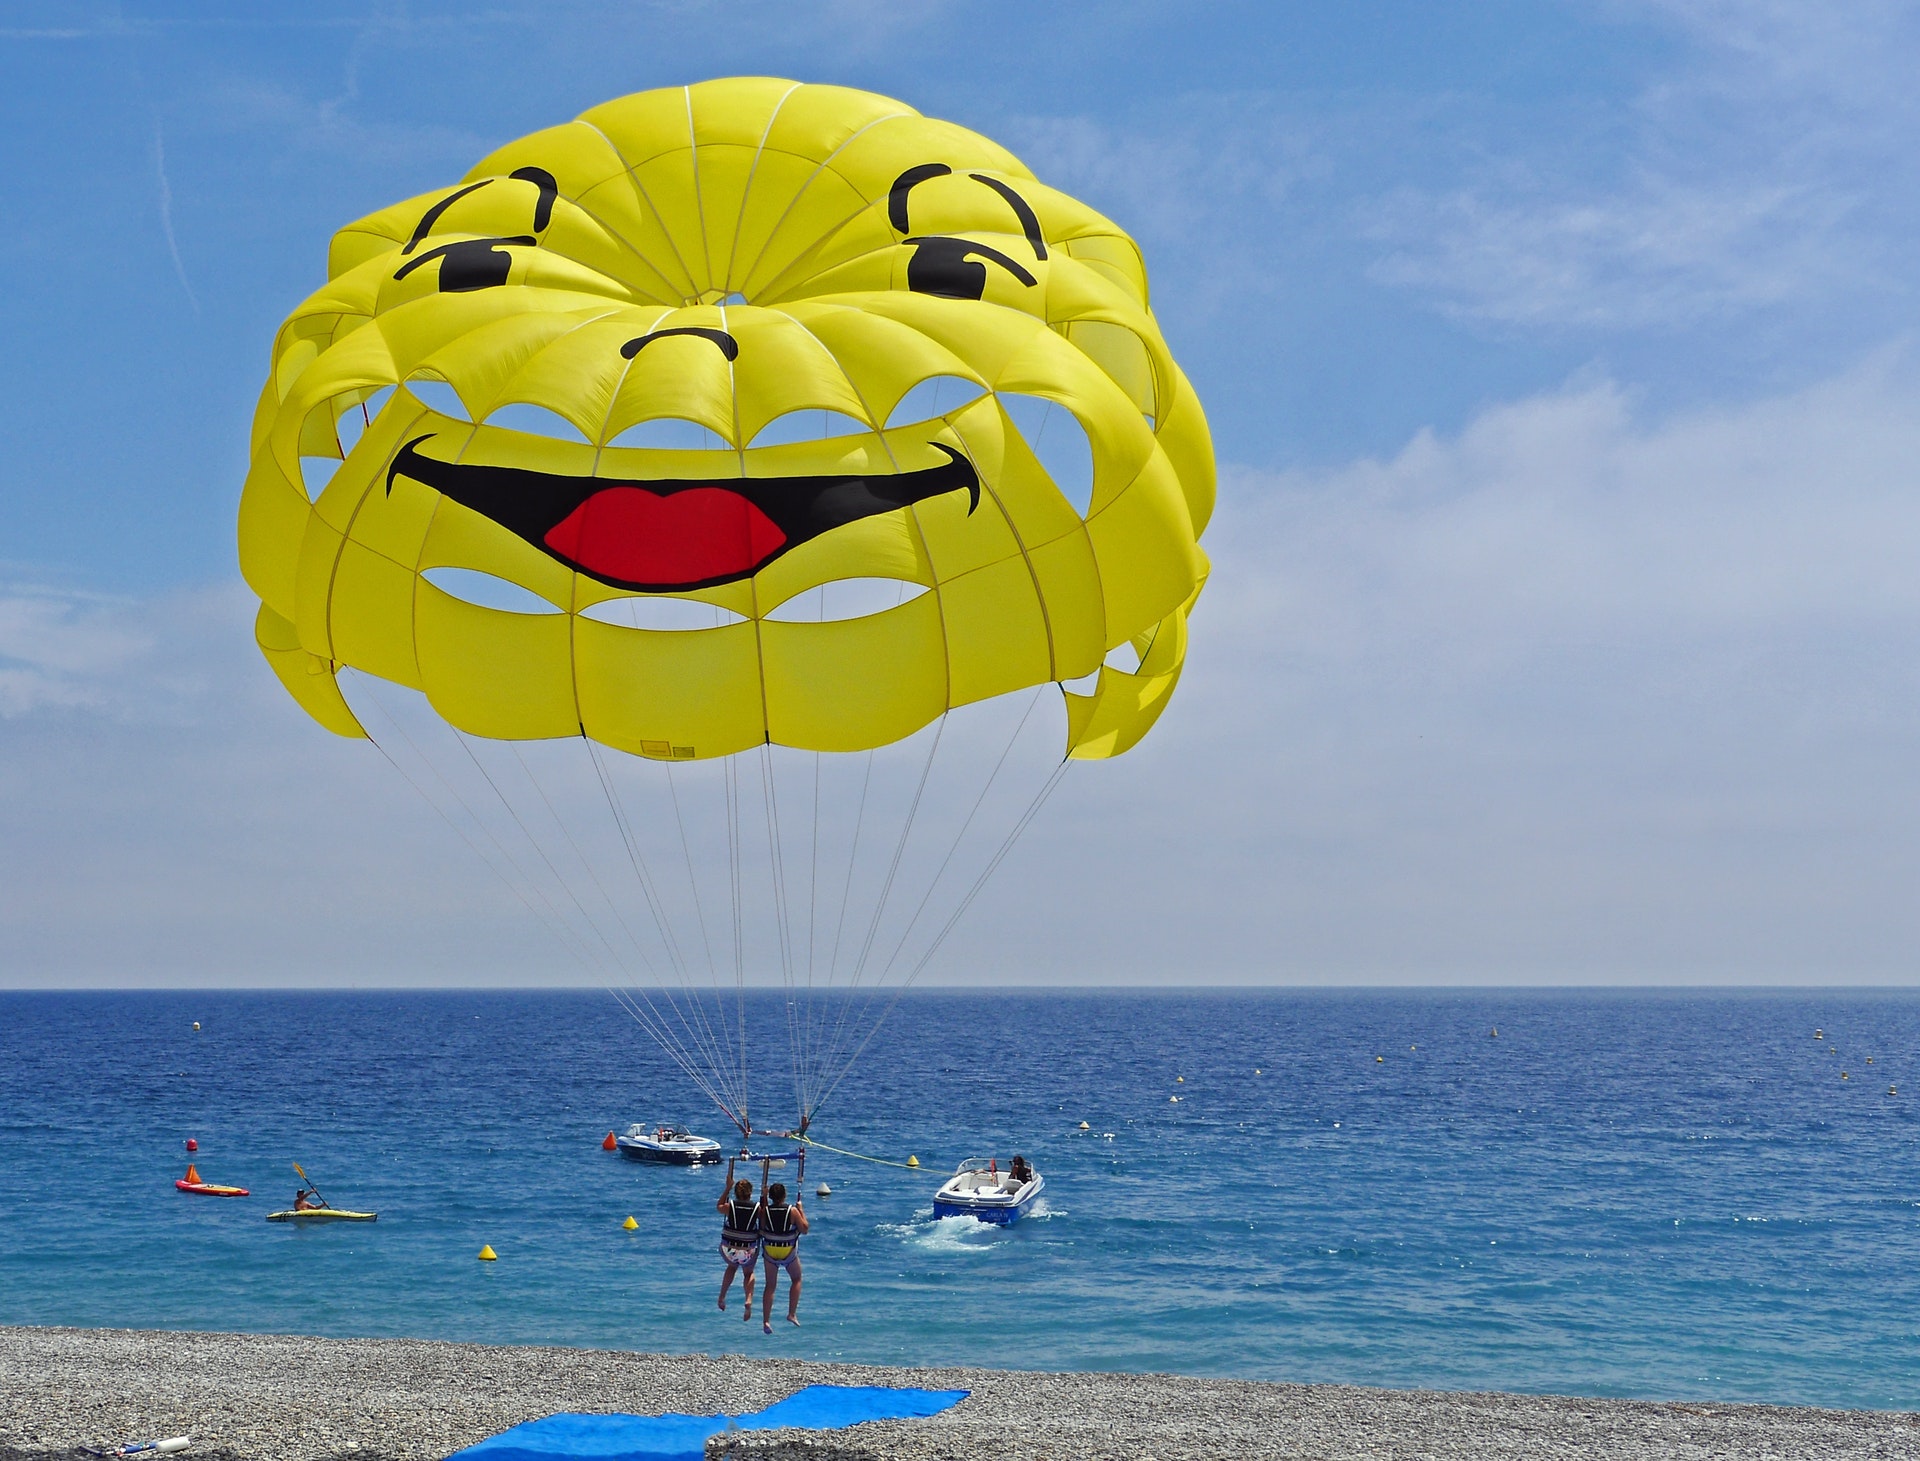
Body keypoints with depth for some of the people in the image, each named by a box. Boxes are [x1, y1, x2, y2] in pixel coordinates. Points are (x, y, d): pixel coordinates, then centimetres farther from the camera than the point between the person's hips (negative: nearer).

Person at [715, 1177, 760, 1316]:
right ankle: (749, 1299, 1)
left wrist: (727, 1188, 14)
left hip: (729, 1250, 1)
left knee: (732, 1266, 36)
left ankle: (722, 1297, 32)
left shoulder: (729, 1207, -10)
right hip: (749, 1251, -1)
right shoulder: (757, 1209, -11)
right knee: (748, 1273, 27)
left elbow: (719, 1206, 13)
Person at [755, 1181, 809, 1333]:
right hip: (789, 1252, -1)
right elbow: (804, 1229, -7)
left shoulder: (764, 1211, -13)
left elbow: (761, 1230, -2)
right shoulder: (793, 1211, -16)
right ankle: (792, 1314, 14)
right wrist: (801, 1211, 4)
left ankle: (766, 1320, 4)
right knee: (796, 1280, 22)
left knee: (770, 1286, 11)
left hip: (769, 1251, 1)